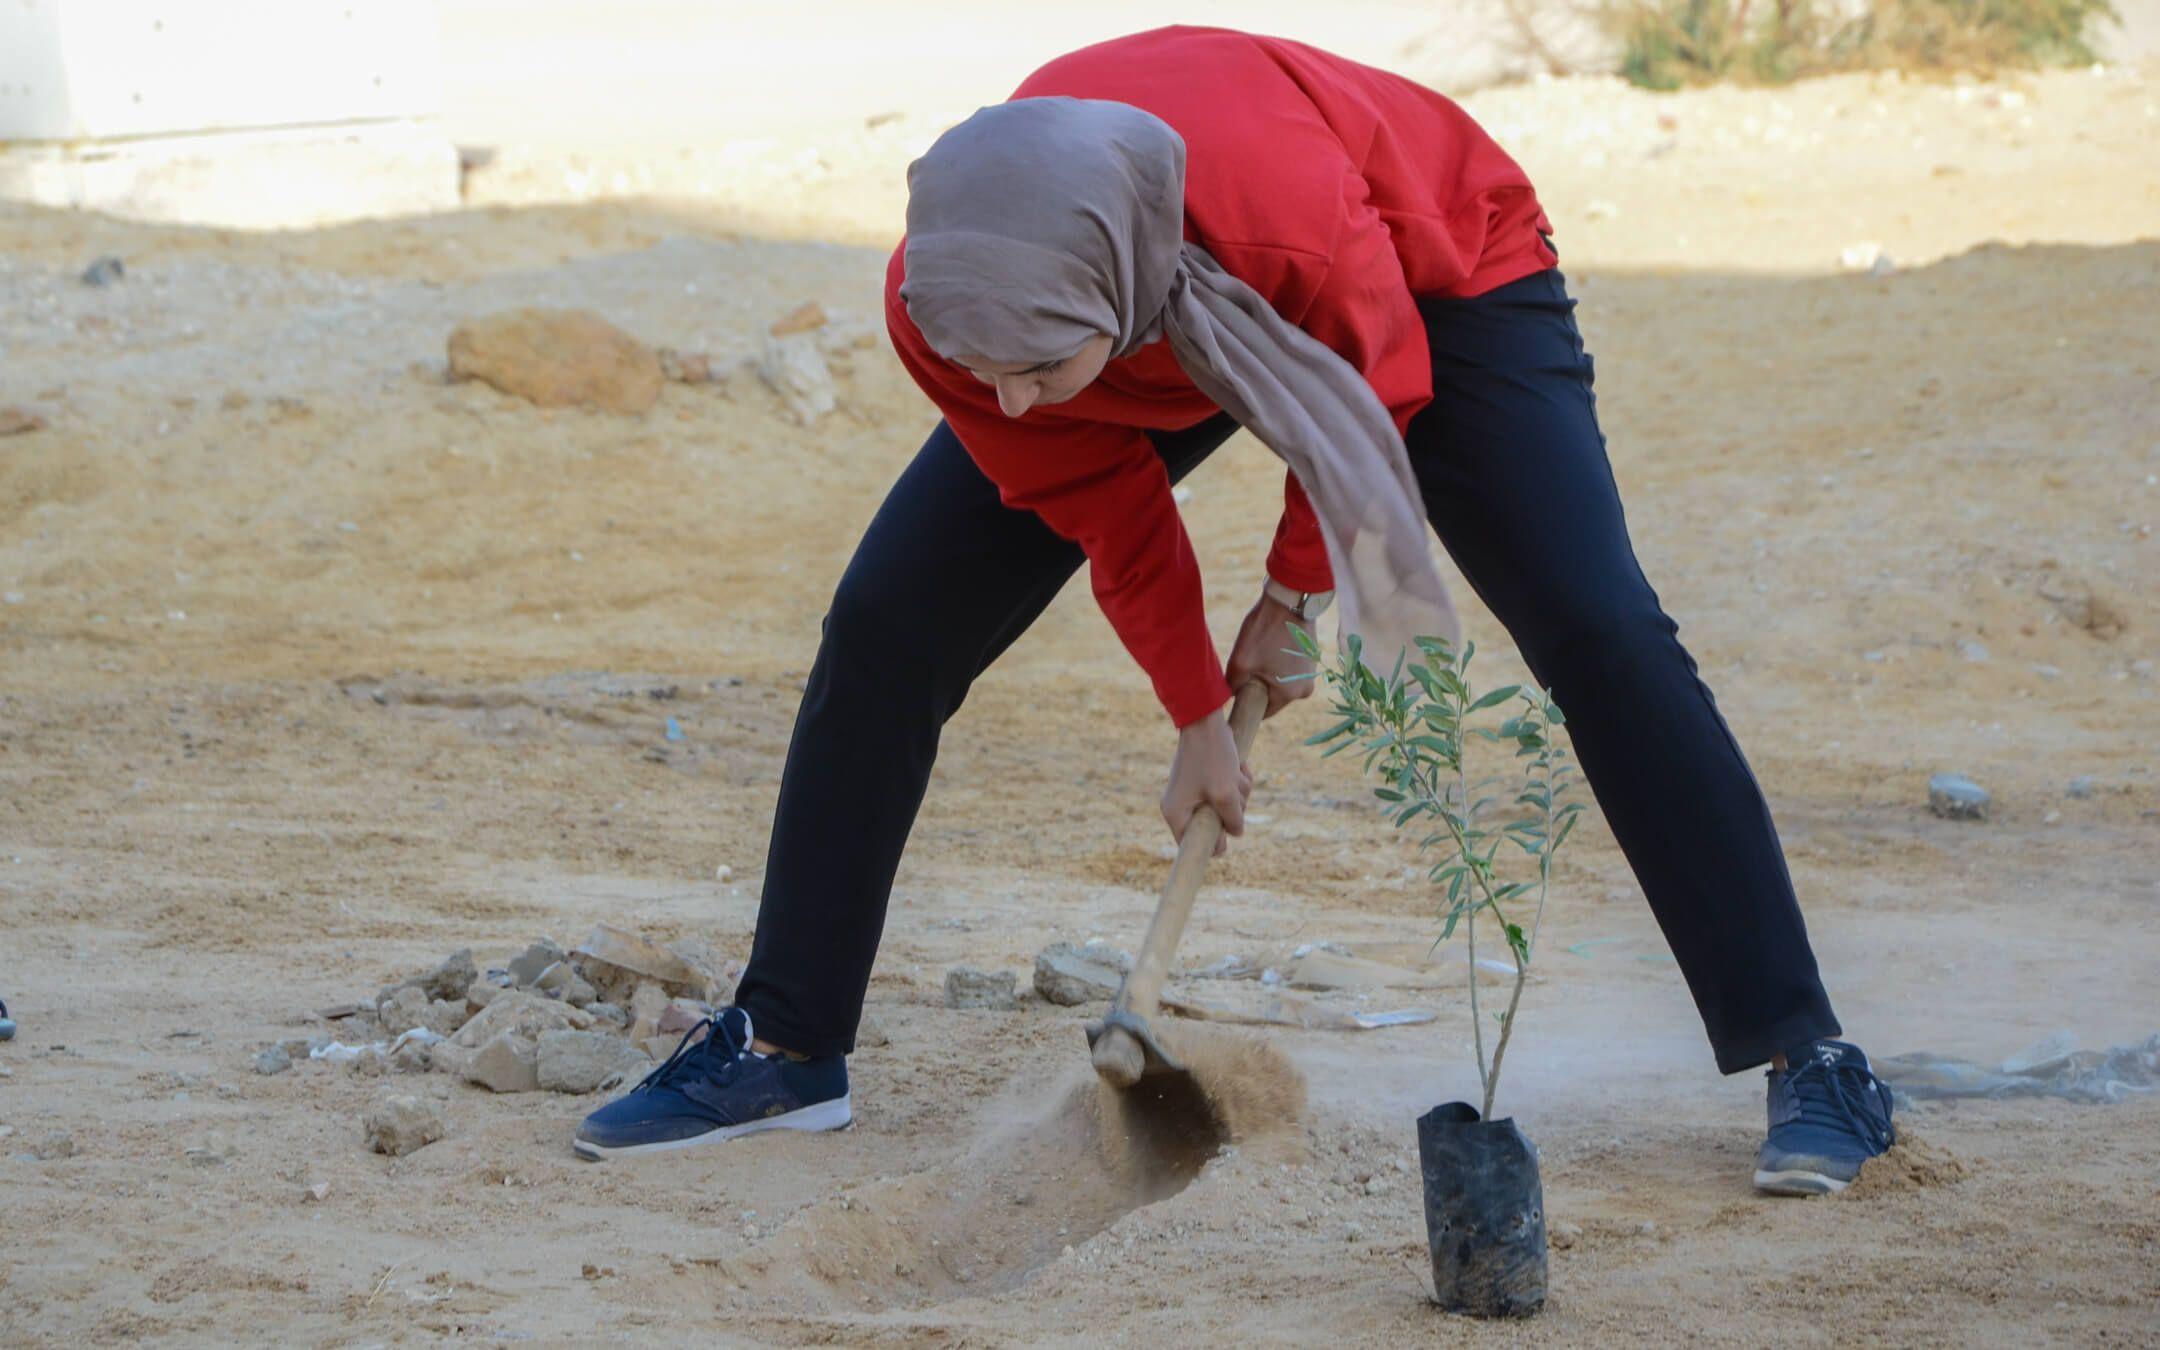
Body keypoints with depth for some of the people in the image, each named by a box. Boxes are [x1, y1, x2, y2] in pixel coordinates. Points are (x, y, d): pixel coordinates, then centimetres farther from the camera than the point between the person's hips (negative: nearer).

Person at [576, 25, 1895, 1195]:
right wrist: (1197, 711, -2)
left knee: (1601, 635, -18)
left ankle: (1811, 1060, -9)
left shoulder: (1303, 227, -47)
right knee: (886, 626, -7)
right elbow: (1102, 506, -14)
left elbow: (1374, 393, -21)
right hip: (1152, 346, 3)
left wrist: (1292, 599, -5)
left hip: (1436, 279, -3)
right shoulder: (937, 306, -34)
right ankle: (784, 1048, 6)